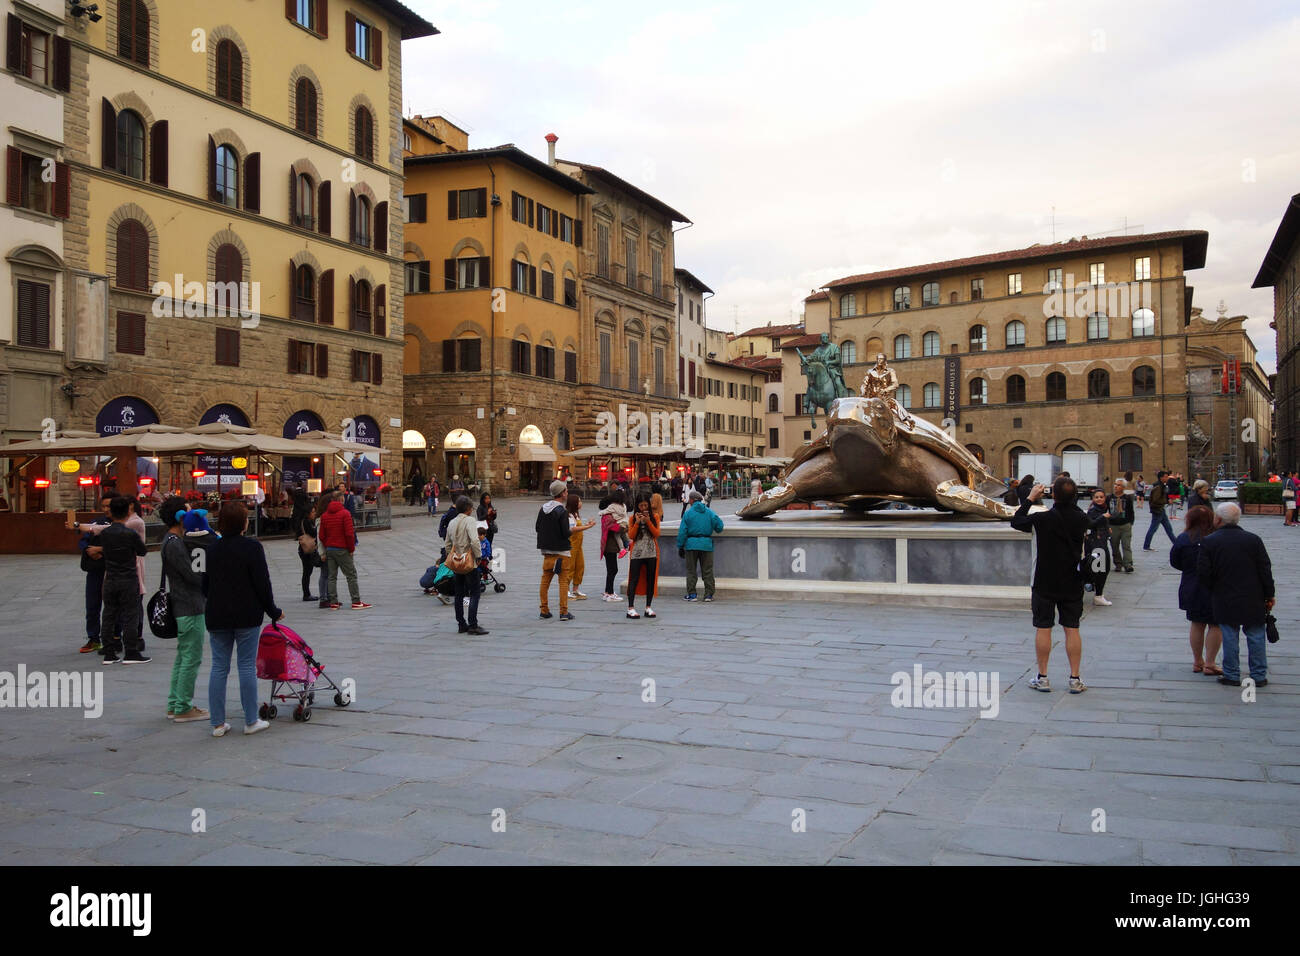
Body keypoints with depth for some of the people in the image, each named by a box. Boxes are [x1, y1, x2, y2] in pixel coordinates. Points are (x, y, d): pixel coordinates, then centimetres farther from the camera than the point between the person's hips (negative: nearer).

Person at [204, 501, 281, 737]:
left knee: (219, 667, 8)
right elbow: (262, 583, -11)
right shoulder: (252, 547, -10)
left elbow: (204, 584, 12)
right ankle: (251, 721, 8)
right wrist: (273, 611, 0)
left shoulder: (211, 549, 6)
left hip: (216, 616, 4)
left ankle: (218, 723, 11)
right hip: (246, 615, -4)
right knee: (247, 666, 2)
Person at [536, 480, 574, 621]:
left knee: (545, 580, 14)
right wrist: (571, 531, 1)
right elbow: (566, 533, -19)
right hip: (561, 551, -7)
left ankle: (544, 610, 18)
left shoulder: (543, 508, 5)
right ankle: (564, 612, -2)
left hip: (546, 551, 7)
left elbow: (537, 527, 10)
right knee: (563, 581, -1)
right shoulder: (562, 511, -16)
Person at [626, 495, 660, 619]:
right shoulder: (633, 518, 6)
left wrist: (648, 521, -13)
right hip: (637, 553, -1)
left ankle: (648, 607, 12)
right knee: (634, 579, -6)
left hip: (651, 553, 1)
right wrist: (637, 522, -14)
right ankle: (631, 608, -7)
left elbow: (657, 533, -3)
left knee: (650, 580, 5)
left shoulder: (654, 517, 7)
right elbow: (631, 535, -3)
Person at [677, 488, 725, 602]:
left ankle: (691, 594, 7)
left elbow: (682, 531, -4)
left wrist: (680, 546, 1)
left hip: (691, 544, -2)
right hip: (706, 544, 2)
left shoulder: (688, 513, -3)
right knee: (707, 570, 7)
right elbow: (719, 526, 2)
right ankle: (708, 594, 6)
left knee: (691, 570, 8)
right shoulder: (709, 512, 3)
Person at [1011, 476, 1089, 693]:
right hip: (1072, 584, 3)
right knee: (1072, 629, 8)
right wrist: (1067, 500, 14)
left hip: (1044, 583, -2)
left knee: (1043, 628, 5)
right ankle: (1075, 679, 11)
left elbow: (1015, 521, 1)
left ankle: (1042, 678, 11)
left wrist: (1030, 499, 10)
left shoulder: (1041, 519, -17)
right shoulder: (1081, 519, -8)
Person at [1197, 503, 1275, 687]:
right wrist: (1269, 596, 6)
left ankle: (1232, 675, 12)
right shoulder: (1253, 540, -4)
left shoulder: (1209, 542, -9)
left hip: (1225, 601, -1)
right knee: (1255, 637, 10)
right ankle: (1259, 676, 16)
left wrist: (1213, 590, 6)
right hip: (1253, 601, 1)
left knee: (1230, 638, 7)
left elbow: (1203, 572, -11)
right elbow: (1265, 570, -2)